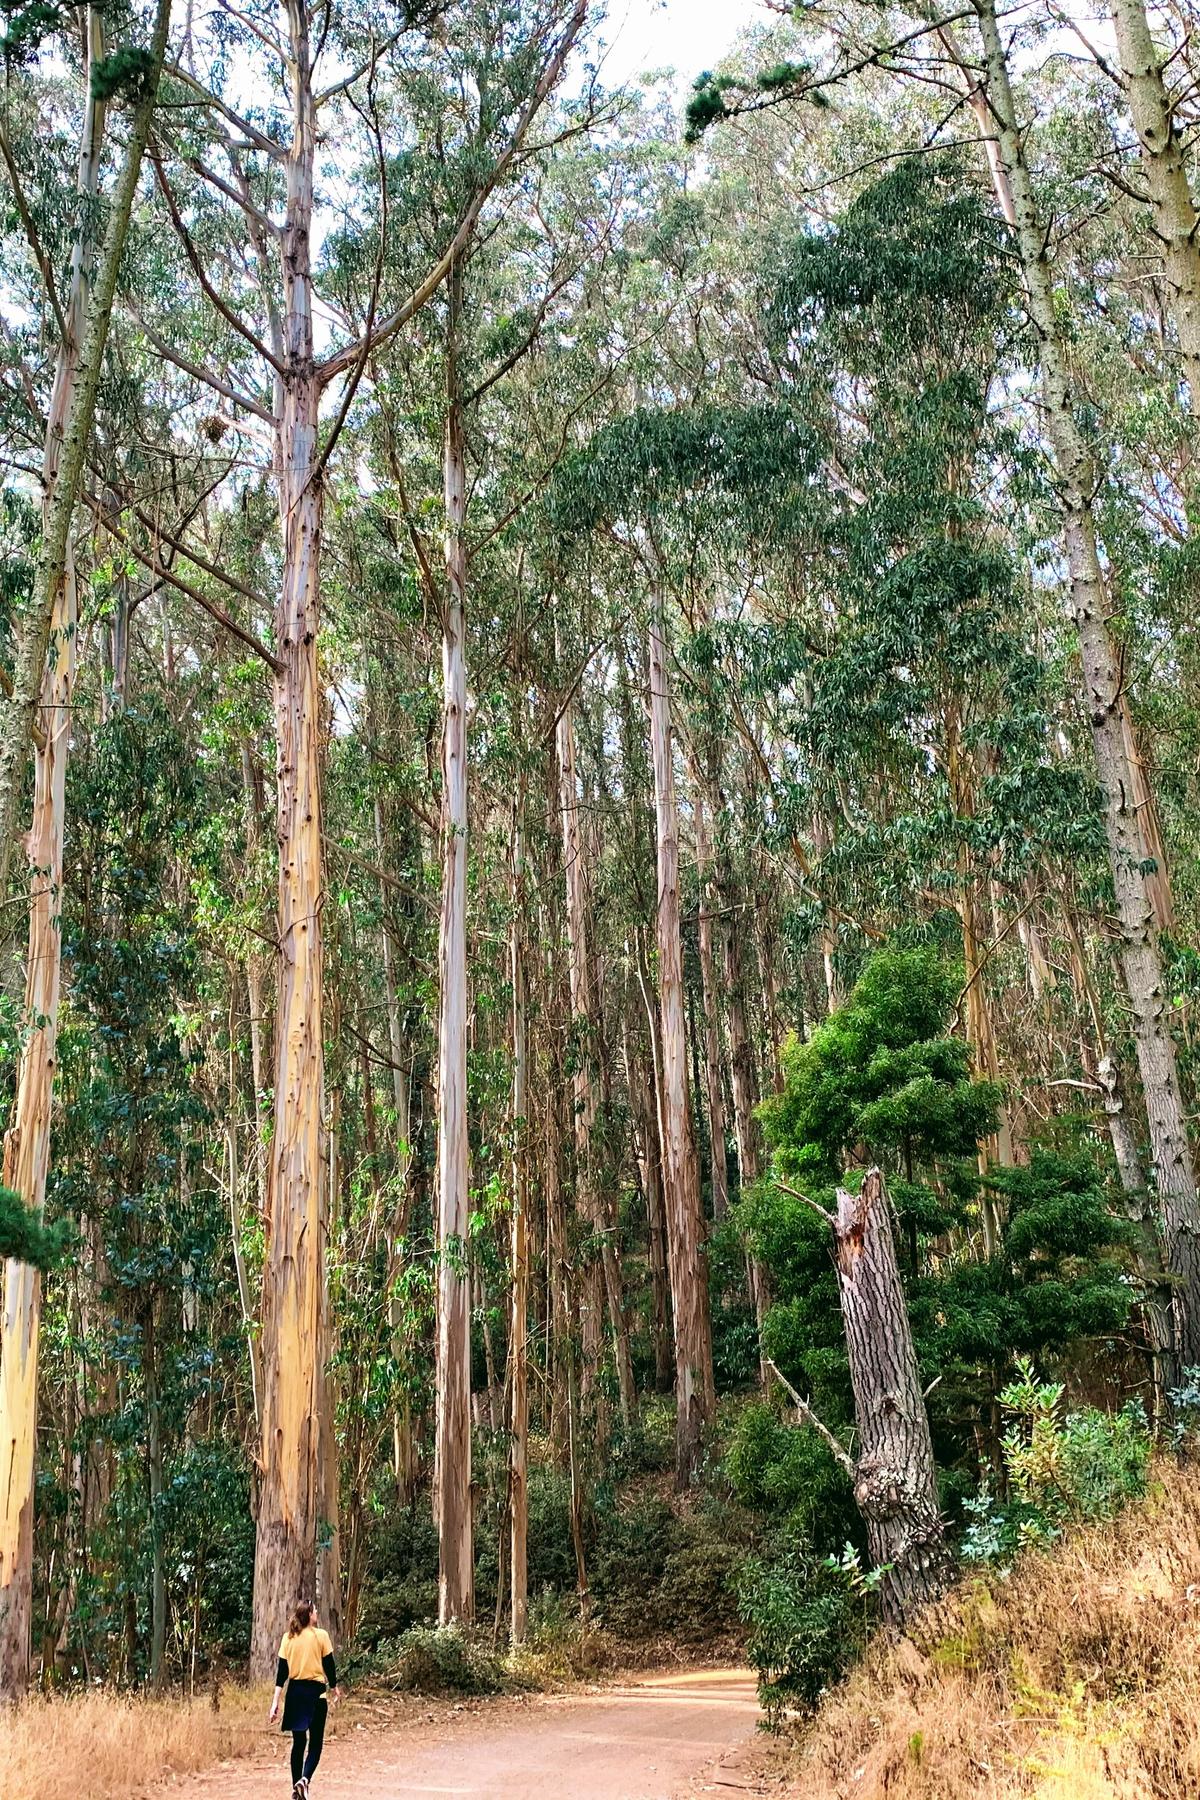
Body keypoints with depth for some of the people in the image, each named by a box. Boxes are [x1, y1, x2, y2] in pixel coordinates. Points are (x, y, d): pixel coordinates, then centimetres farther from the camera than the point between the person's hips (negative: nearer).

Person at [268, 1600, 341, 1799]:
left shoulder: (288, 1637, 2)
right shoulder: (321, 1635, -8)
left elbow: (282, 1671, 1)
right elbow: (329, 1666, -2)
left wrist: (275, 1703, 1)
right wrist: (334, 1688, 15)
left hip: (295, 1692, 4)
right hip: (316, 1692, -4)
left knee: (298, 1742, 16)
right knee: (315, 1742, 4)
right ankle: (304, 1779, -19)